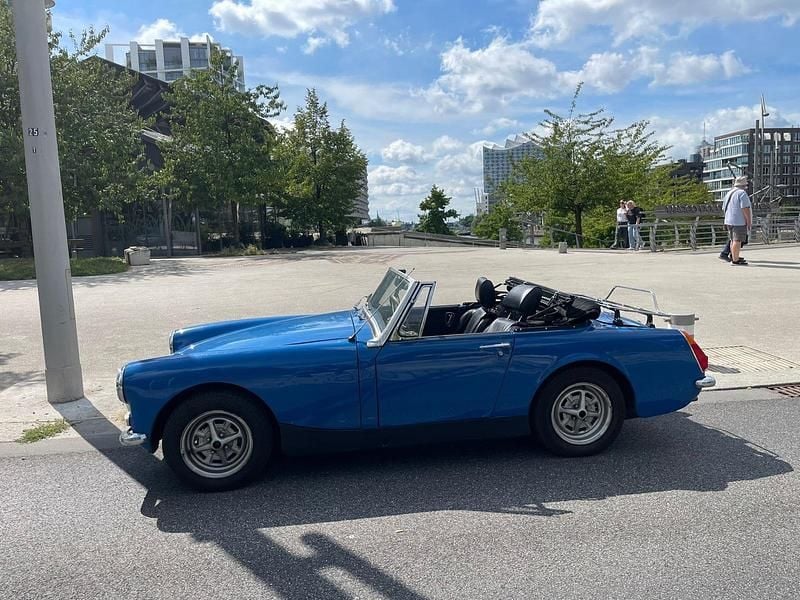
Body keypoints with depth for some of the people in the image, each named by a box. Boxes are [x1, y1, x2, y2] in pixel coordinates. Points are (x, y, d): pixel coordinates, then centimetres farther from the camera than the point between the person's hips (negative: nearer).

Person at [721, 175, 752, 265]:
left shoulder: (729, 193, 15)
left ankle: (734, 257, 24)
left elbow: (724, 208, 20)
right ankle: (735, 260, -8)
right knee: (737, 240, -7)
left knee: (733, 240, 16)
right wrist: (749, 222, -14)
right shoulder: (742, 193, -12)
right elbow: (745, 209, -18)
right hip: (739, 221, -9)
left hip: (729, 221, 9)